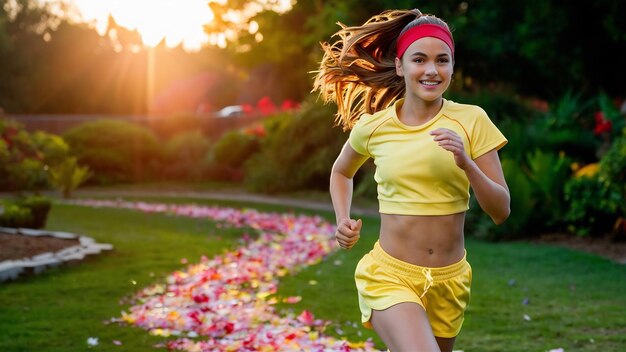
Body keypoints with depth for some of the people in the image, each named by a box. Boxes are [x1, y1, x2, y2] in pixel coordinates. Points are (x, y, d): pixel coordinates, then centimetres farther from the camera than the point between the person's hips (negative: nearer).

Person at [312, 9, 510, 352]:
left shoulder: (471, 120, -4)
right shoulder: (373, 127, -3)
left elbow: (501, 211, -5)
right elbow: (341, 172, 19)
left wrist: (467, 164, -20)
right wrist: (343, 221, 3)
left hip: (449, 281, 2)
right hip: (390, 275, -2)